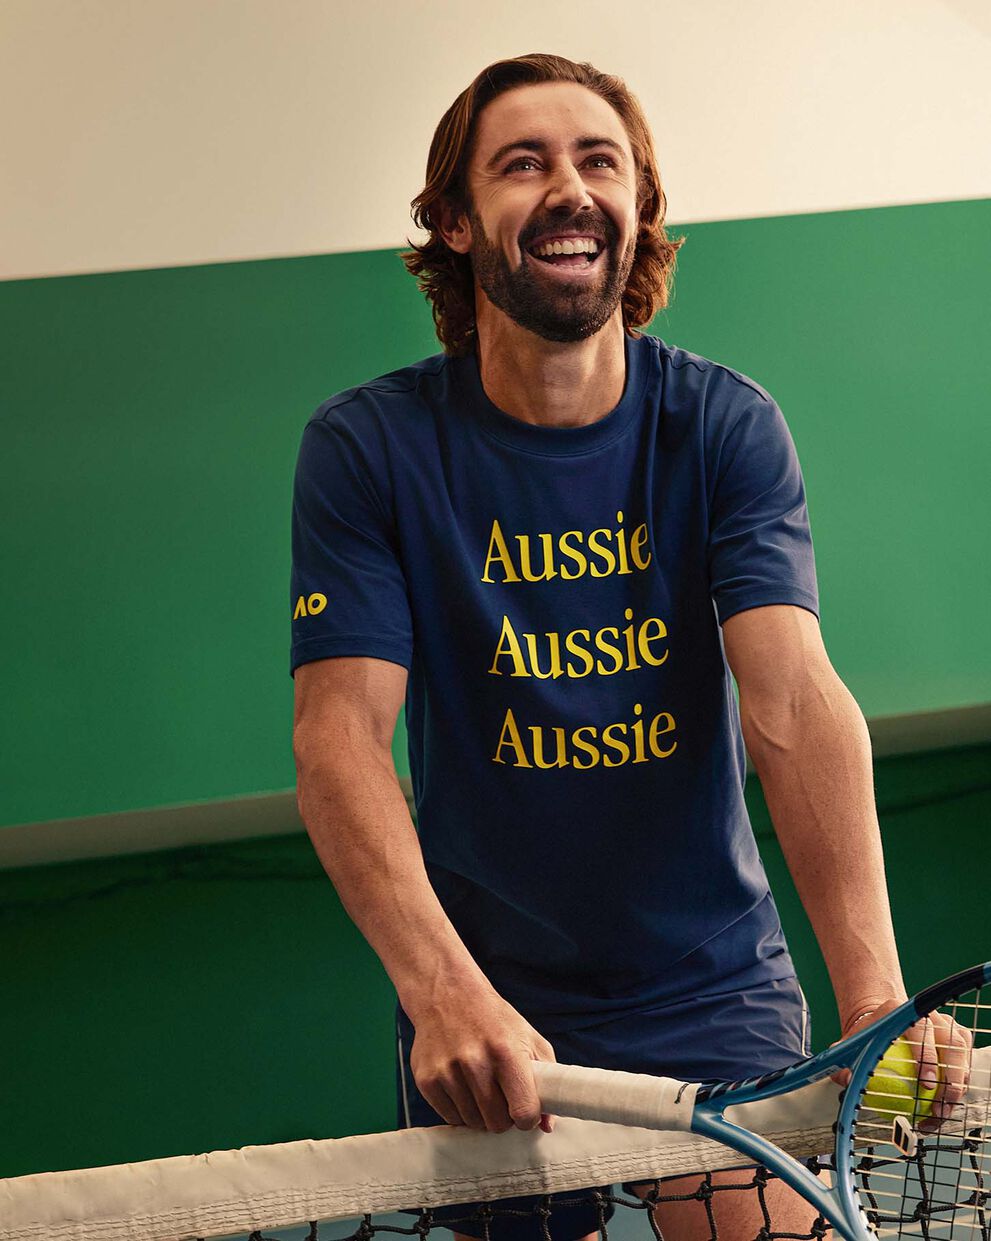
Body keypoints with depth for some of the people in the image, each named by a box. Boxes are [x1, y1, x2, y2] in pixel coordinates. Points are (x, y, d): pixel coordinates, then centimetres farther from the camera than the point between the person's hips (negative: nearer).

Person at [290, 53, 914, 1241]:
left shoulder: (727, 427, -6)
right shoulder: (365, 448, -9)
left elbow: (794, 700, -19)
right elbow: (340, 735, -17)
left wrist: (875, 996, -34)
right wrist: (444, 993, -35)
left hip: (716, 985, 0)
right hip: (493, 1012, 0)